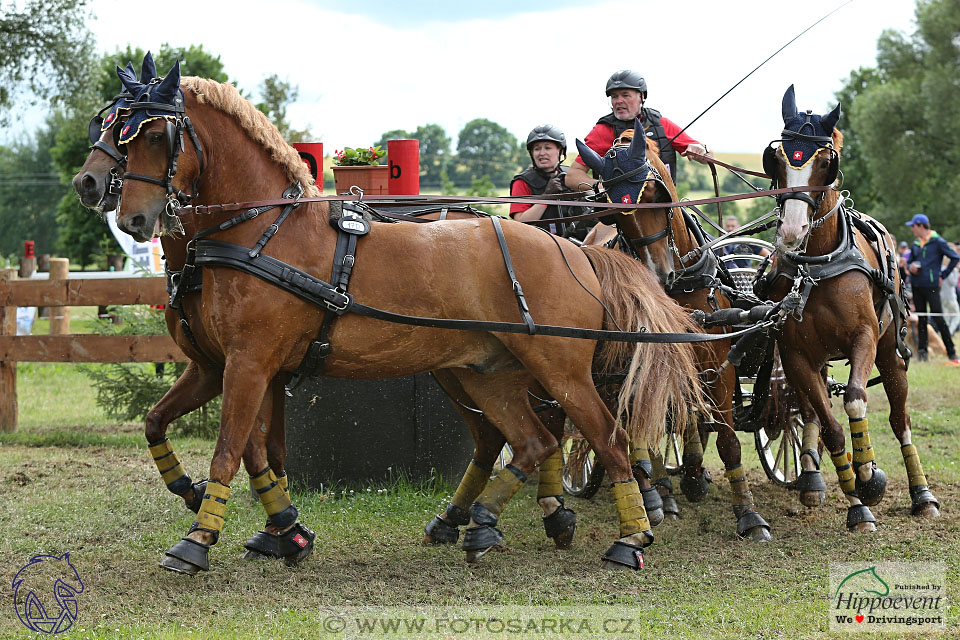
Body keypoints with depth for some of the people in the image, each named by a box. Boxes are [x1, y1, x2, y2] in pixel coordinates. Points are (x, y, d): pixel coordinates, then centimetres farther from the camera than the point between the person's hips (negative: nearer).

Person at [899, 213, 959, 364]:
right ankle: (922, 350, 11)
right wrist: (910, 267, -2)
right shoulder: (915, 244, 14)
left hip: (931, 285, -6)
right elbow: (910, 262, 22)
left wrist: (943, 275, -5)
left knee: (938, 318, -9)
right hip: (917, 286, 6)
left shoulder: (938, 242, -5)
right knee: (921, 318, 8)